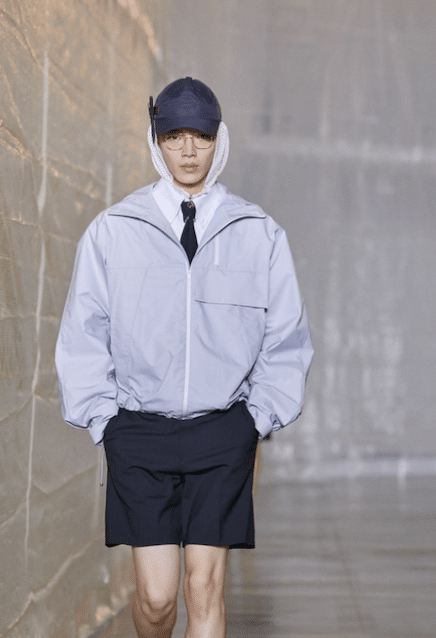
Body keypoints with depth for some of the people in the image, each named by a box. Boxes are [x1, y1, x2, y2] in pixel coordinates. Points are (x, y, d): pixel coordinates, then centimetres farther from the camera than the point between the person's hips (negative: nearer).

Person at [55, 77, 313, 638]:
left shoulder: (259, 235, 2)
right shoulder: (112, 232, 0)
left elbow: (285, 339, 9)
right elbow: (83, 337, 6)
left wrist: (258, 421, 3)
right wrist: (104, 420, 1)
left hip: (223, 432, 0)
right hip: (139, 429, 0)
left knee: (205, 586, -3)